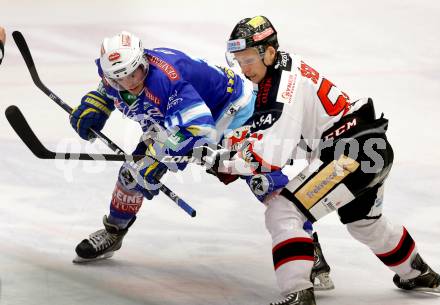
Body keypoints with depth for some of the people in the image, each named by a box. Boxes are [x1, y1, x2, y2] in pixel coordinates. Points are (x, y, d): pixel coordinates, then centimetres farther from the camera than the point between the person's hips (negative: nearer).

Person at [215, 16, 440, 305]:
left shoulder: (284, 86, -23)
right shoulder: (284, 66, 6)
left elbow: (272, 154, -29)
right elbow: (261, 129, 17)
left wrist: (223, 163, -26)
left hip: (352, 153, -11)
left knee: (283, 213, -17)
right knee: (364, 222, 35)